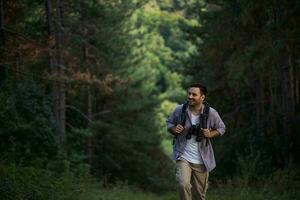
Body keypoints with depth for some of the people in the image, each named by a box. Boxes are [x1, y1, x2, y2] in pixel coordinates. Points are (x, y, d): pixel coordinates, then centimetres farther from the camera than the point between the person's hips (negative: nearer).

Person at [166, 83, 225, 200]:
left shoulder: (211, 113, -9)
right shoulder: (180, 110, -7)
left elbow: (221, 128, 7)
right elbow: (169, 123, 10)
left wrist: (210, 134, -14)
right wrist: (174, 129, -13)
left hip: (201, 161, 1)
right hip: (183, 157, -1)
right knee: (183, 184, -27)